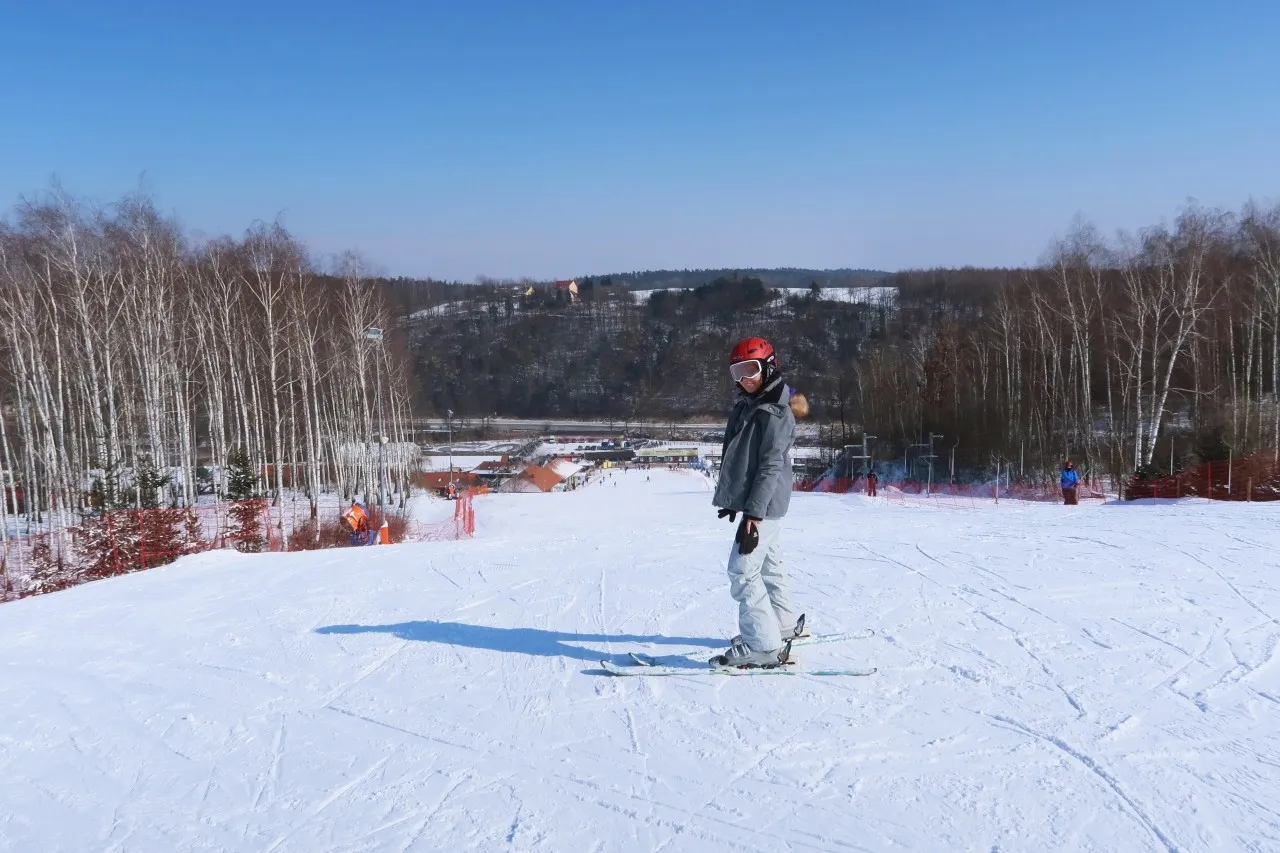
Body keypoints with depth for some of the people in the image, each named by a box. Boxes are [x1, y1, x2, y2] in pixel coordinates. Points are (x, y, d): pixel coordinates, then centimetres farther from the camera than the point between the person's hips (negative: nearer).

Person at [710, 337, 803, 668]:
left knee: (743, 570, -14)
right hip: (751, 503, 10)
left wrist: (754, 513, -26)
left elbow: (771, 467, -22)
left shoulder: (774, 413, -16)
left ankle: (762, 645, -13)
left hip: (763, 505, -10)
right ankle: (783, 623, 36)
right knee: (768, 563, 20)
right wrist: (735, 500, 24)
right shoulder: (746, 405, 13)